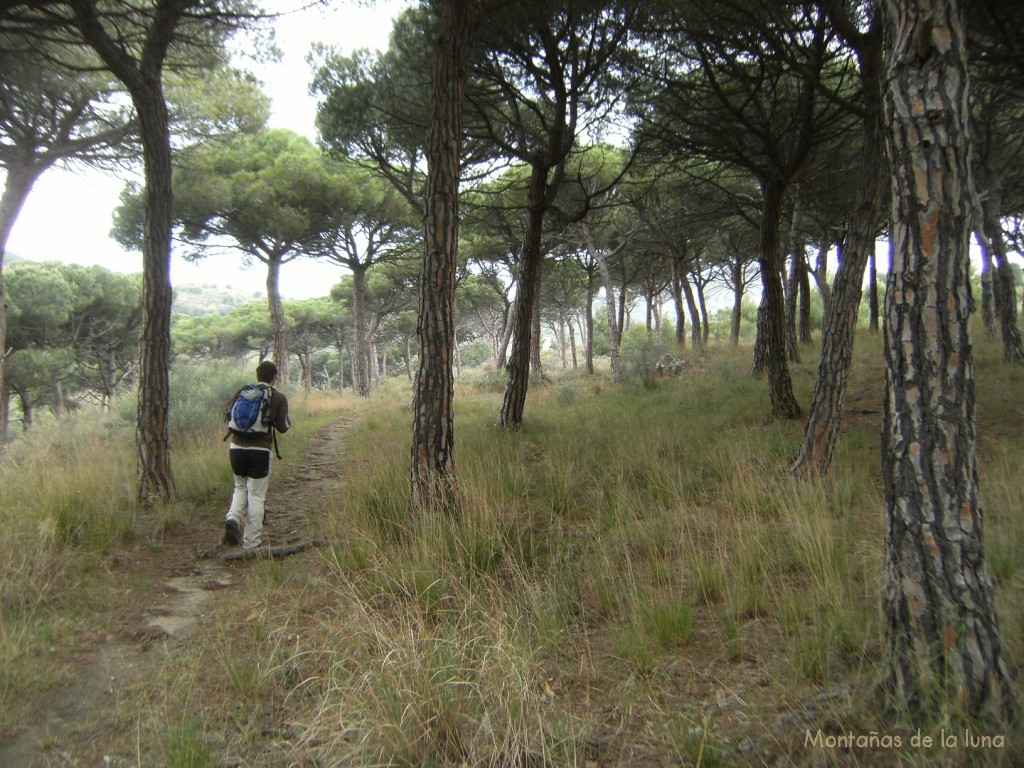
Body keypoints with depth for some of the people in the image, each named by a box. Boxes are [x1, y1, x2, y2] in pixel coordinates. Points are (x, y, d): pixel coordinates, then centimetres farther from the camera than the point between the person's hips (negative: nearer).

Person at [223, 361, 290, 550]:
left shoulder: (241, 392, 7)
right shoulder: (279, 398, -1)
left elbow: (229, 415, 11)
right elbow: (283, 427, 0)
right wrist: (287, 420, 21)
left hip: (236, 448, 3)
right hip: (260, 451, -3)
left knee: (240, 487, 24)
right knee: (256, 495, 5)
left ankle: (234, 518, -1)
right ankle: (251, 542, 9)